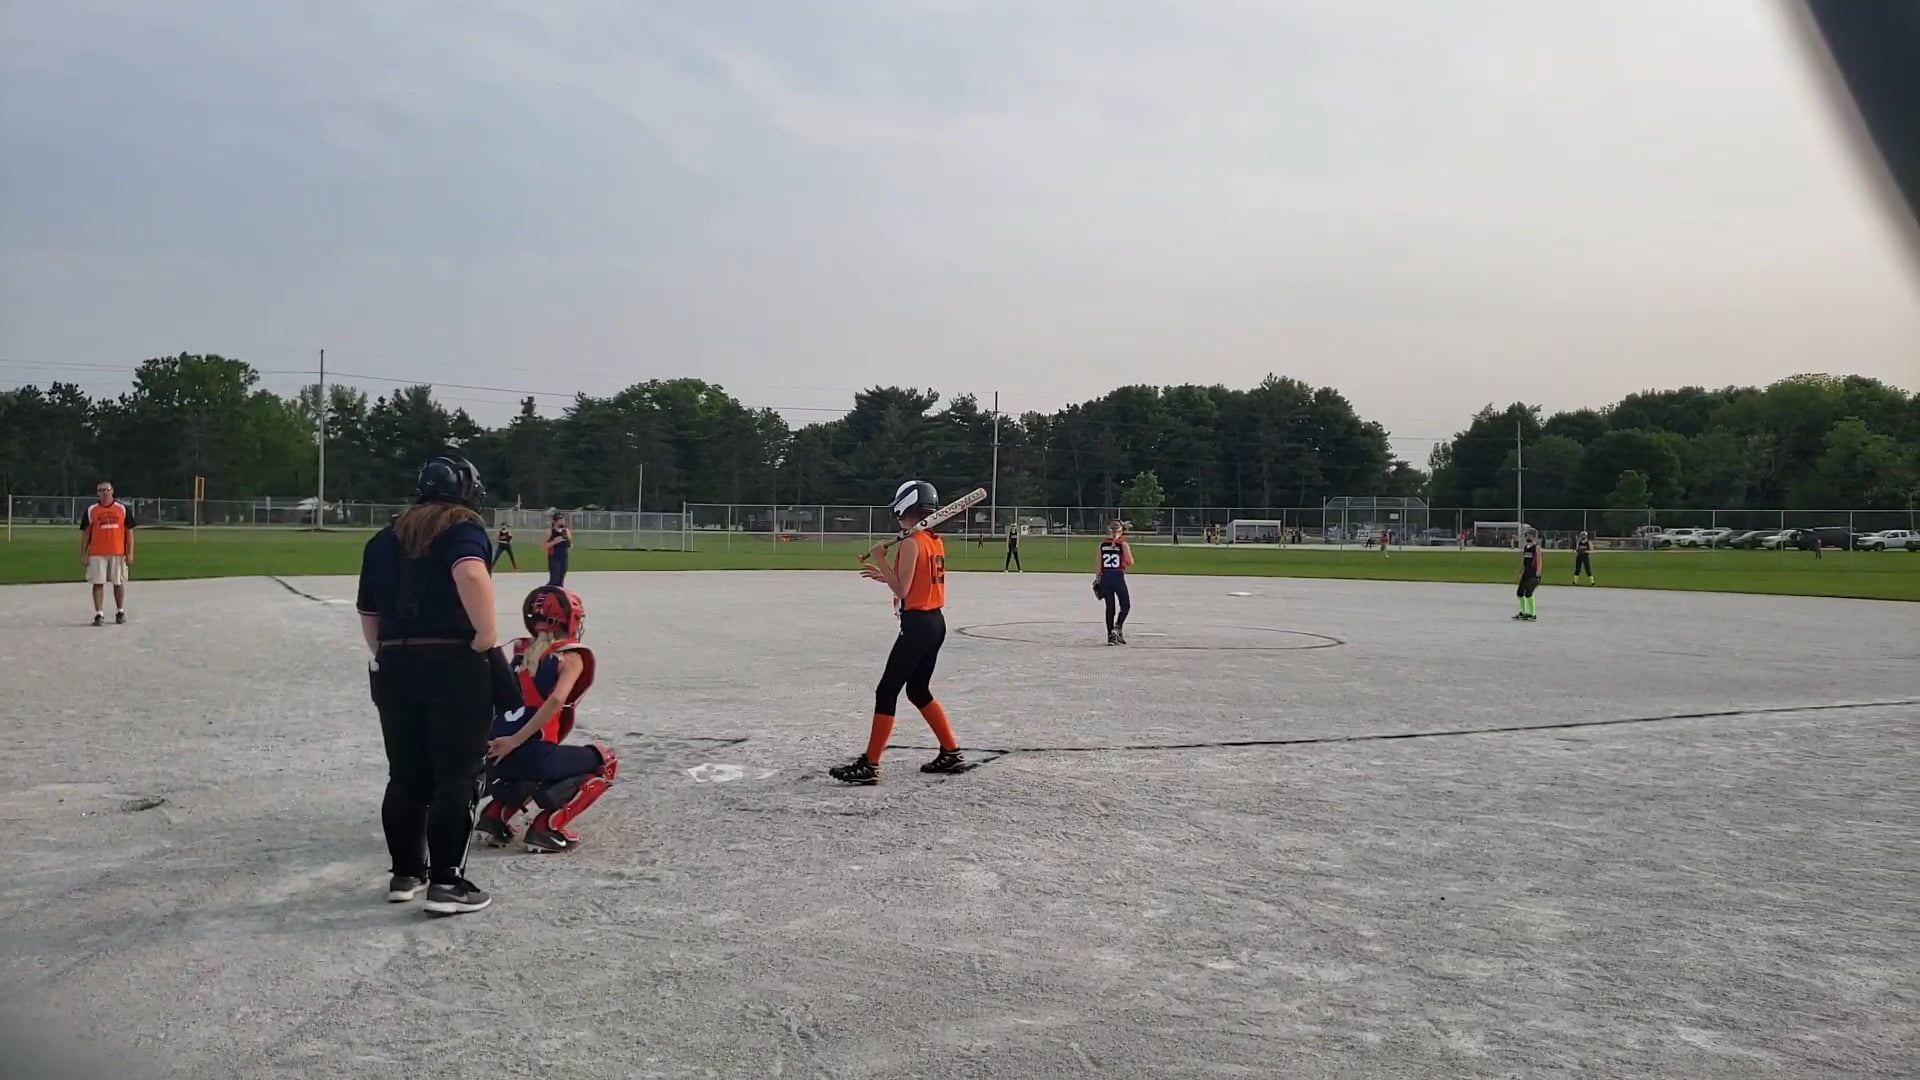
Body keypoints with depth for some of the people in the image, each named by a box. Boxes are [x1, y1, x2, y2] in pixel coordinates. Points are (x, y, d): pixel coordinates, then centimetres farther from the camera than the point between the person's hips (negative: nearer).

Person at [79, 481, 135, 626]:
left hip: (118, 553, 0)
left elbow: (129, 532, 4)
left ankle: (120, 612, 22)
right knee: (98, 583, -3)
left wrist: (130, 553, -2)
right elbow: (85, 533, 6)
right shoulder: (90, 510, 4)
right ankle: (99, 614, -1)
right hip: (97, 554, 0)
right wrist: (83, 554, 0)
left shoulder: (123, 509, 4)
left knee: (119, 583, 9)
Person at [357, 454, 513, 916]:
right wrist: (488, 635, -20)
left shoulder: (384, 539, 16)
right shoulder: (463, 528, -4)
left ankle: (406, 874, 24)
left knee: (406, 776, 15)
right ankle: (446, 882, 0)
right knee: (456, 777, 0)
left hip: (394, 667, 6)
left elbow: (369, 615, 16)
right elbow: (471, 574, -27)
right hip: (455, 666, -6)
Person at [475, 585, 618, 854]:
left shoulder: (519, 650, 18)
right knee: (604, 761, 16)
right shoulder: (570, 656, 0)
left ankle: (494, 817, 20)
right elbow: (556, 700, -16)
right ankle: (546, 827, 0)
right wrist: (515, 741, -15)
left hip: (497, 756, 7)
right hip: (532, 755, -7)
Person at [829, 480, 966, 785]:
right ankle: (951, 754, 23)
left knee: (887, 692, -5)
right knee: (919, 691, 20)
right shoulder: (935, 541, 12)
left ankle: (869, 766, -4)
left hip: (917, 625, -9)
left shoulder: (910, 543, -14)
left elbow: (902, 591, -17)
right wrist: (884, 576, 15)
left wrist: (880, 560, -11)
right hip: (935, 622, 9)